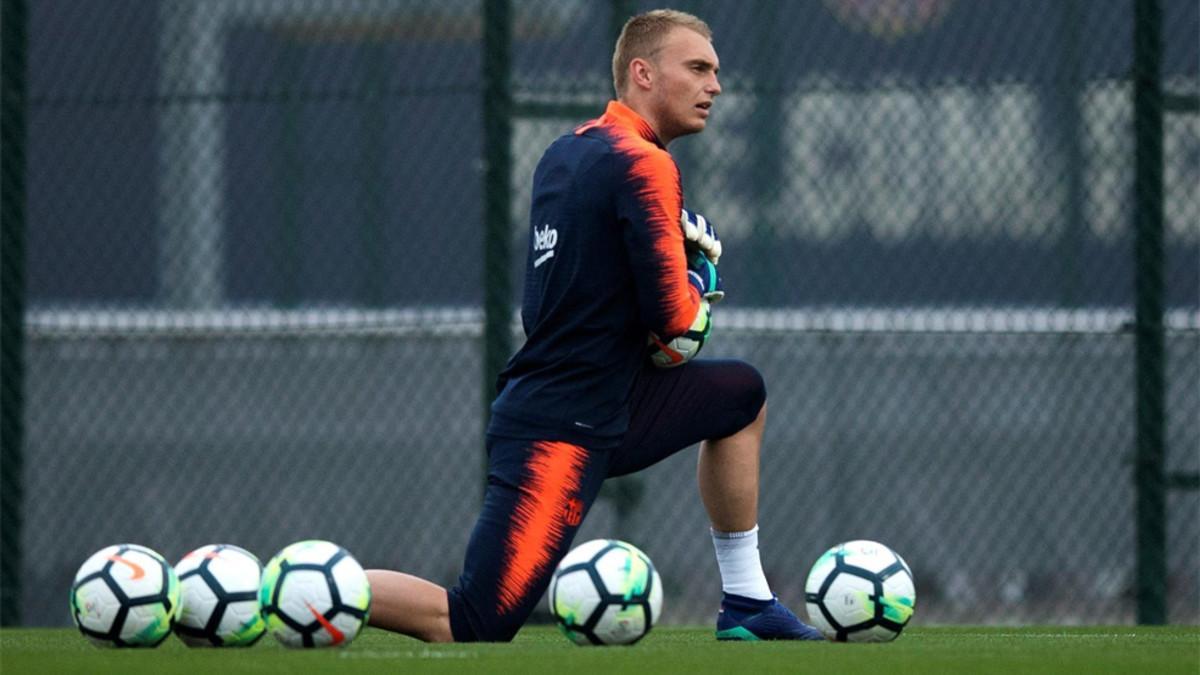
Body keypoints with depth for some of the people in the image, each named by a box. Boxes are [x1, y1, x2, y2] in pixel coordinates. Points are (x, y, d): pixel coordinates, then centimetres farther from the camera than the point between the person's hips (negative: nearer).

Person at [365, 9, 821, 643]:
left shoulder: (561, 154, 12)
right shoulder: (644, 165, -15)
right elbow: (671, 314, -19)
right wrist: (695, 286, 4)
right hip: (563, 434, -10)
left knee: (740, 395, 24)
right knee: (469, 627, -13)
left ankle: (746, 606, 26)